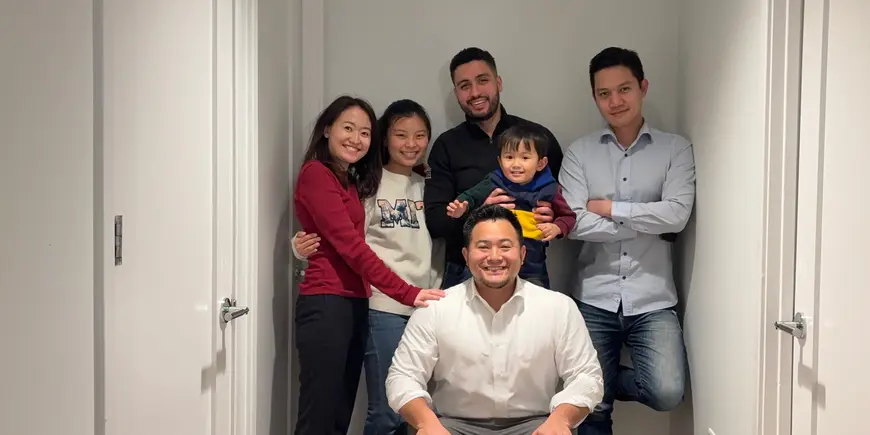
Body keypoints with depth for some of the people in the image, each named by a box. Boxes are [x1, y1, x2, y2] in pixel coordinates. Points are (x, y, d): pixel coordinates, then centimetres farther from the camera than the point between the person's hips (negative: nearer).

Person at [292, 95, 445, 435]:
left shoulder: (352, 182, 21)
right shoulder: (316, 173, -7)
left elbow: (351, 246, 13)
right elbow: (349, 245, -14)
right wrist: (406, 293, -17)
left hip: (354, 305, 9)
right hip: (325, 304, -9)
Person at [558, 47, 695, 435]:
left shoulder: (675, 149, 2)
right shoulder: (579, 153, 3)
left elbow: (677, 215, -12)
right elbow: (576, 224, -10)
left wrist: (608, 207, -9)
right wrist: (648, 222, -9)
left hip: (652, 300, 0)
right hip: (595, 300, 1)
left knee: (666, 393, -15)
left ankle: (609, 380, 14)